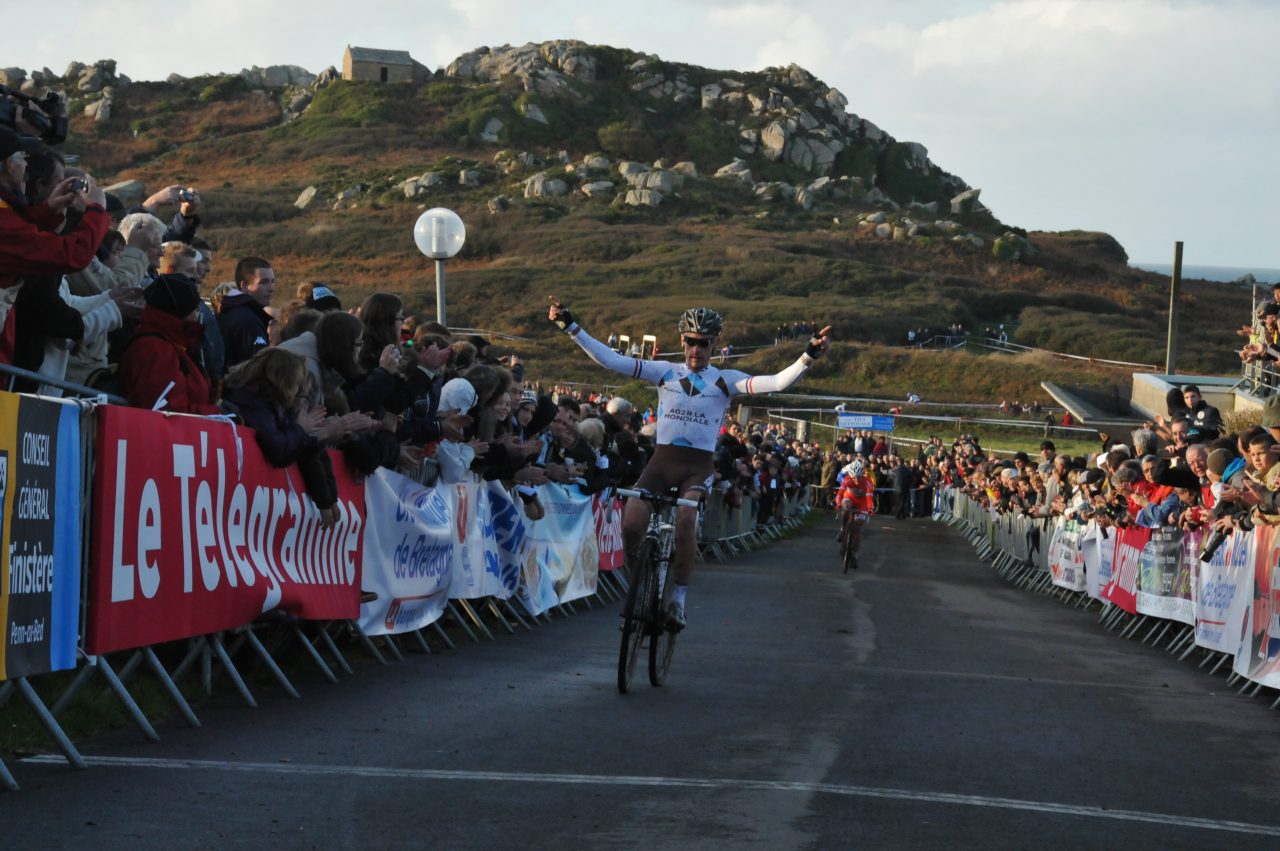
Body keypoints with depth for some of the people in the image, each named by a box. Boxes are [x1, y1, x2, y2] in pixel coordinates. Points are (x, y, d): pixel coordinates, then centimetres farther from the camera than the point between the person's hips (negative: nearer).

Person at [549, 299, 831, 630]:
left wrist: (809, 356, -26)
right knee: (631, 524, -21)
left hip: (698, 467, -1)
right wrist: (570, 327, -6)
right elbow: (609, 360, 1)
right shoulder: (664, 372, 6)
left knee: (685, 524, -29)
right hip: (662, 461, 1)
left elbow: (775, 383, -11)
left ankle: (678, 600, -12)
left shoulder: (725, 380, 3)